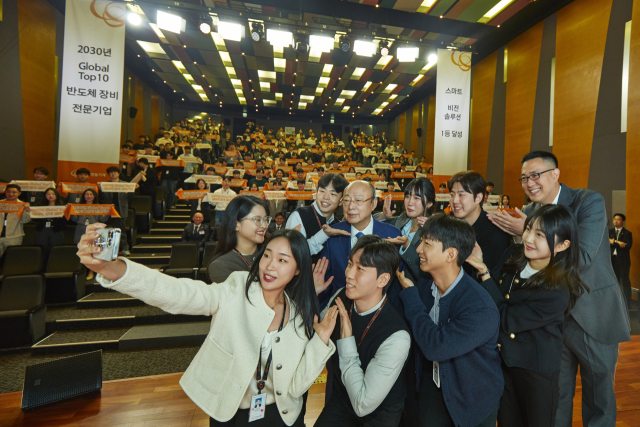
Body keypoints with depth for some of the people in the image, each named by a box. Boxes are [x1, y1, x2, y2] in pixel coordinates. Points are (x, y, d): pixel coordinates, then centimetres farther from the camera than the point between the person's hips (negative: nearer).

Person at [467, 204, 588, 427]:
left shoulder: (557, 292, -28)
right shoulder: (515, 257, -11)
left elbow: (506, 320, -26)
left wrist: (484, 271, -29)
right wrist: (480, 265, -21)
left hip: (536, 372, -5)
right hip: (503, 358, 5)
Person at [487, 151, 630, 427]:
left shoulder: (589, 201, -13)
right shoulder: (529, 213, 1)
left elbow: (582, 257, -25)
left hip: (594, 316, -3)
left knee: (599, 398, 16)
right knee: (556, 396, 19)